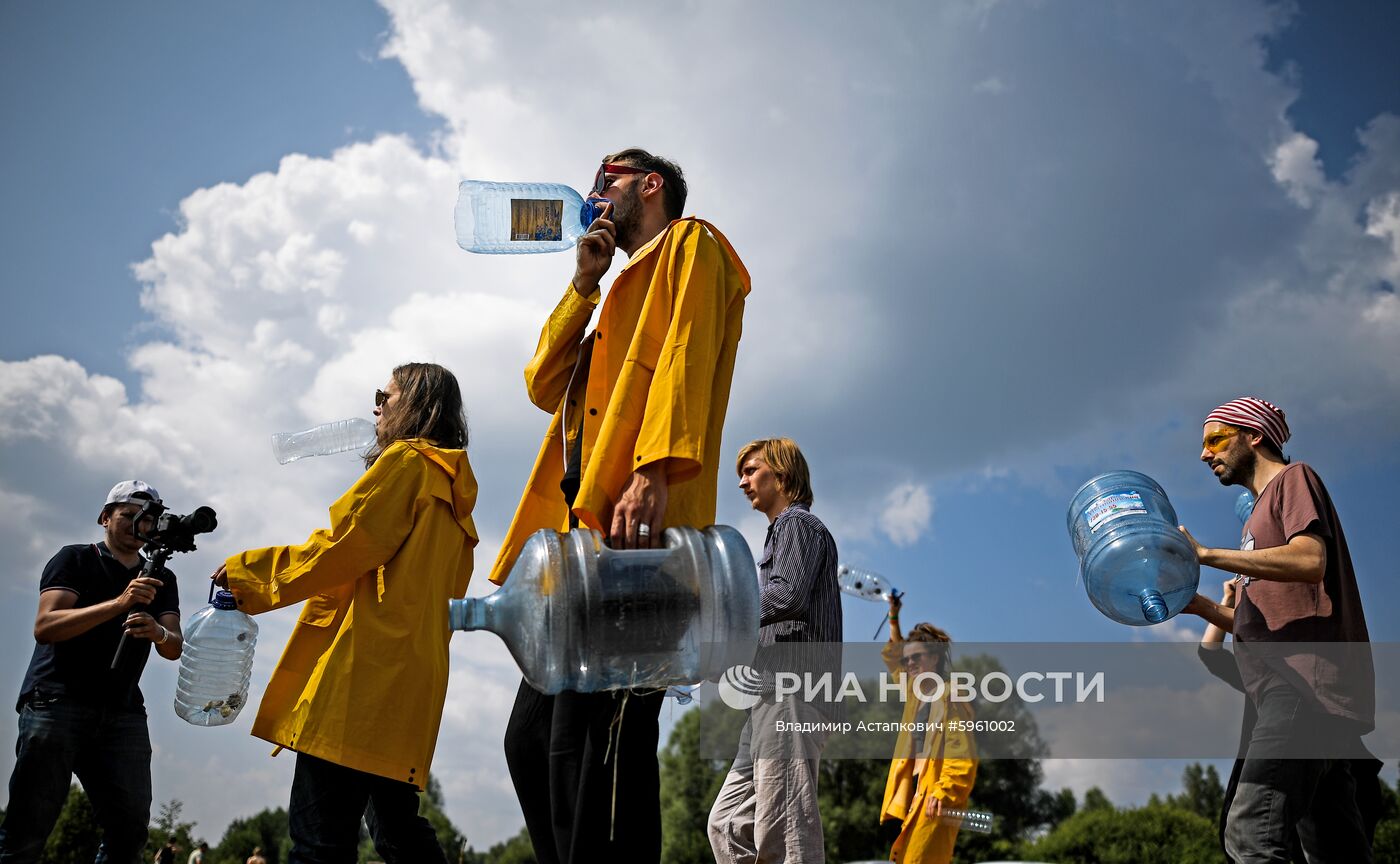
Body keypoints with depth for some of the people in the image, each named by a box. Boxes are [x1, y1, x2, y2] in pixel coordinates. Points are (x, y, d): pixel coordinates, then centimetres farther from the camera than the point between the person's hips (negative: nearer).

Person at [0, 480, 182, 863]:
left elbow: (174, 649, 5)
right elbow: (44, 627, -10)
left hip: (122, 713, 4)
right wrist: (119, 602, -22)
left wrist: (158, 633, -19)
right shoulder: (75, 559, 6)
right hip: (56, 702, -4)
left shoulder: (161, 580, 18)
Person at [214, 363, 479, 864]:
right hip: (410, 673, 9)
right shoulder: (451, 488, 24)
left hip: (367, 666, -9)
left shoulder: (406, 461, -1)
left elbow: (339, 549, -8)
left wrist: (247, 571, 3)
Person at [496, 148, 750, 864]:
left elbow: (685, 356, -9)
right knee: (531, 735, 7)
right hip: (587, 531, 10)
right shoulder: (623, 289, 35)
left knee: (588, 742, -17)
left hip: (637, 531, -9)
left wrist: (656, 469, -24)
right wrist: (584, 281, 19)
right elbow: (544, 386, 24)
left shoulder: (689, 245, 10)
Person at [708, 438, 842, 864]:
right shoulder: (781, 531, 29)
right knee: (727, 822, 7)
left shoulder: (797, 523, 1)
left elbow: (788, 596, -18)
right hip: (775, 696, 10)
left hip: (793, 690, -10)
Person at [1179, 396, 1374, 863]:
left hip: (1309, 681, -10)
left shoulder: (1294, 478, 6)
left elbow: (1310, 560, -16)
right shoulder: (1262, 512, 30)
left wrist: (1207, 554, -14)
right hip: (1289, 689, 10)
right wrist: (1202, 606, 12)